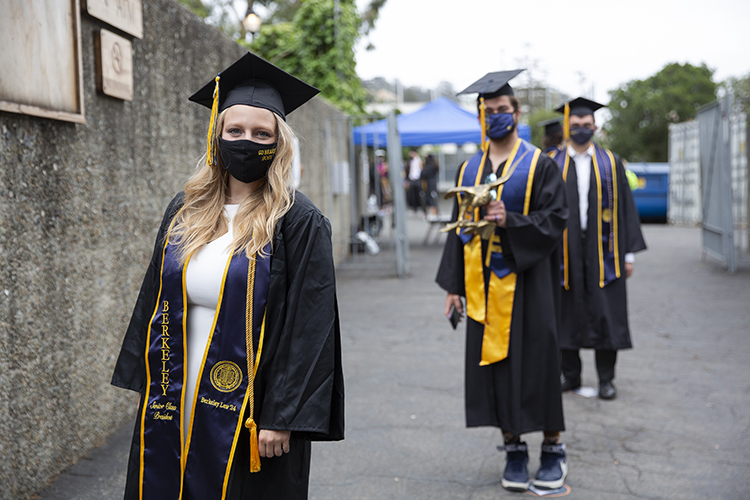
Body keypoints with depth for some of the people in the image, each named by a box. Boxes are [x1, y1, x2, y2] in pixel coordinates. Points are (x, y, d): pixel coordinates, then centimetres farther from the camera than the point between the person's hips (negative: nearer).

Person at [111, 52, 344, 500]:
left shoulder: (299, 223, -9)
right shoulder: (184, 213, 6)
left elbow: (309, 329, -13)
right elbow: (156, 302, 14)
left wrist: (283, 417, -17)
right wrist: (152, 388, 12)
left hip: (250, 414, -5)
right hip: (175, 410, 5)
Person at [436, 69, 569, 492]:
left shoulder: (539, 164, 0)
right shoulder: (469, 170, 12)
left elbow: (555, 219, -7)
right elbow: (459, 229, 12)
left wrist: (510, 221, -22)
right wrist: (454, 285, 7)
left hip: (528, 280, -4)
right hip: (485, 283, 4)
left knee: (536, 358, -1)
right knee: (495, 361, 4)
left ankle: (554, 449, 14)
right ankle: (514, 448, 16)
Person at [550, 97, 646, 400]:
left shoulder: (611, 163, 6)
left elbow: (625, 208, 5)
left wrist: (628, 253, 1)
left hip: (602, 251, 0)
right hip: (566, 253, 0)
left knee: (605, 315, 1)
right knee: (568, 316, 6)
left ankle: (606, 379, 13)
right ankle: (570, 375, 20)